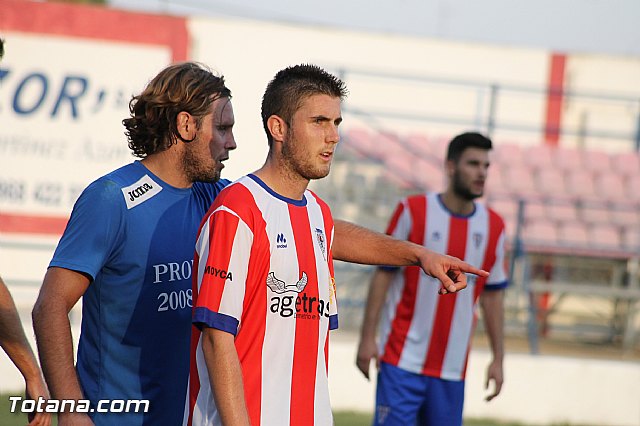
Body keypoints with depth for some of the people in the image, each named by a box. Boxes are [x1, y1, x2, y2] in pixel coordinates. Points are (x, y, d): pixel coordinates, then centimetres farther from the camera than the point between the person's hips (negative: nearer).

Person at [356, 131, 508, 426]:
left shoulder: (493, 227, 6)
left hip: (452, 367, 4)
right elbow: (383, 274, -2)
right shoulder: (413, 211, -4)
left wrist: (498, 358, 10)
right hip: (403, 360, -4)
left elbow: (492, 296, 12)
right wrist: (367, 338, -6)